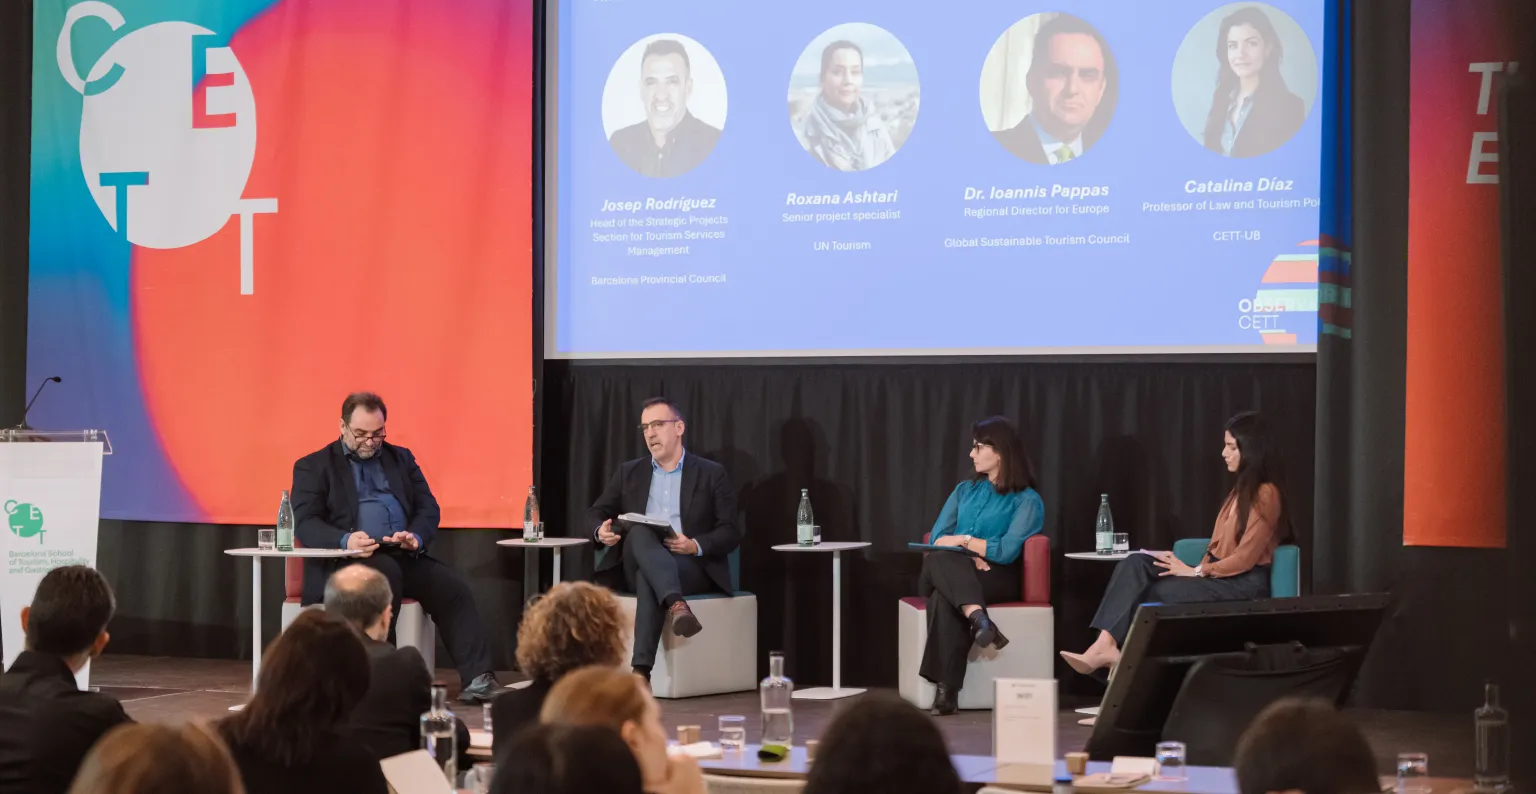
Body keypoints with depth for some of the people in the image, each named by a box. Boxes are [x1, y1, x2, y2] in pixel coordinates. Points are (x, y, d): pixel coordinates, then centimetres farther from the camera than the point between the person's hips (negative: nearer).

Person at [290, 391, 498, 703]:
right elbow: (306, 523, -4)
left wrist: (416, 537, -12)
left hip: (402, 557, 4)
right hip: (344, 563, -4)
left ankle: (477, 678, -30)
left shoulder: (401, 458, 21)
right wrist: (346, 540, -25)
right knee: (385, 573, -37)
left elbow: (428, 508, 13)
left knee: (452, 587, -22)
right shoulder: (313, 467, 9)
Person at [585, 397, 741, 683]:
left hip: (691, 566, -2)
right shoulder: (629, 473, 20)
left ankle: (641, 669, -52)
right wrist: (601, 530, -9)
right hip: (635, 565, 2)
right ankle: (677, 605, -57)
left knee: (649, 578, -38)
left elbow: (730, 533, 2)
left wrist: (695, 546, -18)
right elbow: (596, 513, 17)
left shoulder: (712, 474, 10)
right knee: (640, 532, -35)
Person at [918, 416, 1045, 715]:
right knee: (940, 561, -36)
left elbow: (1006, 551, -10)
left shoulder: (1026, 500, 4)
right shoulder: (964, 490, 23)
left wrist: (963, 540, -2)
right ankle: (978, 617, -57)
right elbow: (937, 539, 10)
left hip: (997, 580, -4)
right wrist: (969, 554, -9)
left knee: (943, 597, -38)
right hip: (951, 574, 4)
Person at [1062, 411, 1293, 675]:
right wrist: (1196, 570, 0)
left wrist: (1196, 572, -13)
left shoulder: (1266, 493, -10)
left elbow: (1246, 557, -15)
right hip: (1218, 574, 9)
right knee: (1135, 566, -14)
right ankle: (1105, 644, -33)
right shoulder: (1241, 489, 20)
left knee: (1165, 591, -29)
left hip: (1244, 585, -9)